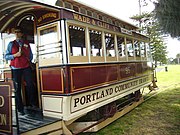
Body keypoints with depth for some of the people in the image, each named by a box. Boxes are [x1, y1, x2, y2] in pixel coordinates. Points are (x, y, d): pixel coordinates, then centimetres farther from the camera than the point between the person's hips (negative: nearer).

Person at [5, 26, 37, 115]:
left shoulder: (26, 44, 12)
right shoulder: (11, 44, 8)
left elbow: (30, 54, 20)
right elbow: (6, 56, 4)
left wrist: (29, 60, 5)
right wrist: (15, 55, -10)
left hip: (26, 67, 1)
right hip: (16, 68, -1)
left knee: (30, 85, -7)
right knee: (17, 89, 2)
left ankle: (33, 103, 14)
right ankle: (20, 109, 11)